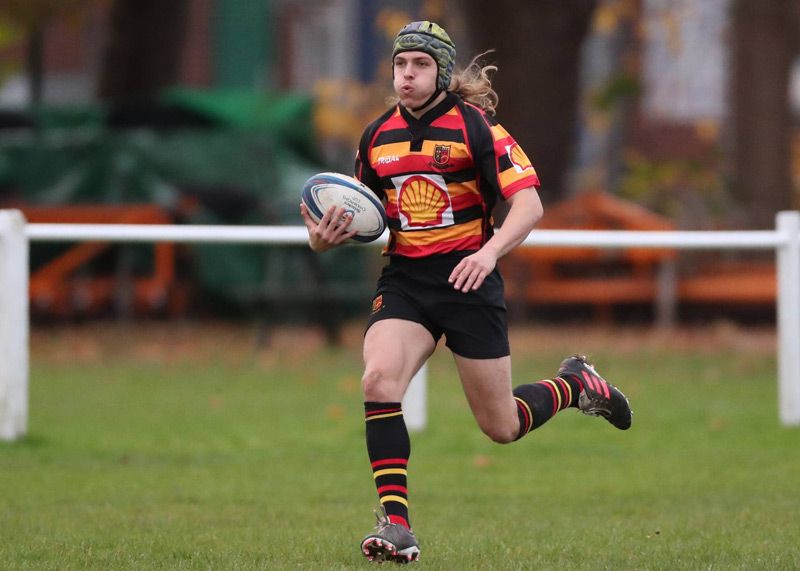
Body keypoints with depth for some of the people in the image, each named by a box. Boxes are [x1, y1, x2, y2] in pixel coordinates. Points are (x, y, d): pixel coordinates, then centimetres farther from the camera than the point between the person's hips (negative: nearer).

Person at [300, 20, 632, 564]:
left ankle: (576, 383, 38)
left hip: (467, 280, -4)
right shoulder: (377, 135, 7)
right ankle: (396, 524, -24)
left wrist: (490, 251, -32)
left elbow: (529, 202, -14)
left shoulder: (475, 126, -8)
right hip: (403, 282, 4)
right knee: (379, 378, -26)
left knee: (502, 427, 4)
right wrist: (327, 235, -4)